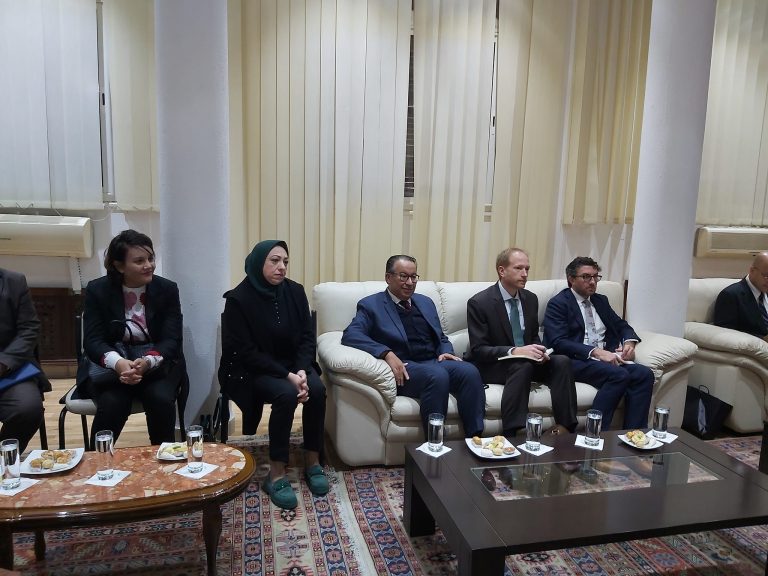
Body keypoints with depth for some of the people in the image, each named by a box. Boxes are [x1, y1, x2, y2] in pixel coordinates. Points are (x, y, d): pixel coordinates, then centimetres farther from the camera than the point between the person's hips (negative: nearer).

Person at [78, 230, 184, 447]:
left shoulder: (167, 289, -2)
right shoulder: (97, 290, -3)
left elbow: (171, 340, -8)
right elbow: (92, 341, -10)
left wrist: (147, 362, -30)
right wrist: (118, 362, -32)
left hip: (158, 364, 1)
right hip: (108, 367, 0)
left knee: (161, 400, -28)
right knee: (112, 403, -29)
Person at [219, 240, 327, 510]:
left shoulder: (295, 291, -2)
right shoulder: (239, 298, -15)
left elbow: (307, 336, 0)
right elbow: (246, 352, -17)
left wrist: (301, 371, -18)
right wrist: (287, 376, -24)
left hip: (294, 364, 4)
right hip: (252, 369, -4)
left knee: (316, 389, -25)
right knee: (286, 394, -32)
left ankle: (312, 463, -8)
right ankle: (276, 475, -21)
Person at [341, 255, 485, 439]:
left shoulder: (426, 302, 24)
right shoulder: (371, 305, 6)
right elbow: (350, 334, -10)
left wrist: (446, 353, 3)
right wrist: (387, 353, -23)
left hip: (435, 362, 6)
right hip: (404, 368, -5)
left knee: (470, 371, -25)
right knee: (437, 375, -35)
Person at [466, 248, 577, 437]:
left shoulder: (530, 299, 7)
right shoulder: (479, 302, -13)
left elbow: (534, 337, 17)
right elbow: (478, 350, -16)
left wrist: (539, 351, -8)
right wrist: (514, 351, -30)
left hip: (526, 360, 6)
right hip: (491, 366, -6)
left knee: (562, 361, -19)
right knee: (523, 365, -35)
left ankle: (564, 427, -17)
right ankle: (511, 434, -33)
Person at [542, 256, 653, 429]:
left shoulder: (601, 301, 21)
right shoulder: (558, 303, -2)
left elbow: (622, 326, 26)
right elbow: (558, 342, -13)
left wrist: (629, 342, 1)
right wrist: (596, 352, -22)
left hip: (607, 358, 7)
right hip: (576, 361, -7)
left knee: (644, 374, -19)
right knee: (619, 375, -30)